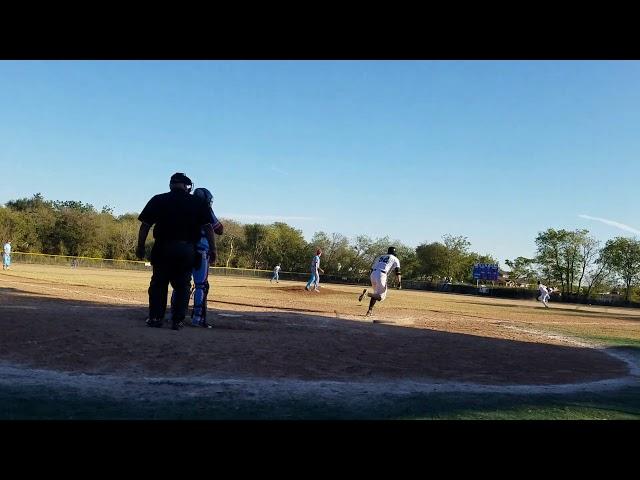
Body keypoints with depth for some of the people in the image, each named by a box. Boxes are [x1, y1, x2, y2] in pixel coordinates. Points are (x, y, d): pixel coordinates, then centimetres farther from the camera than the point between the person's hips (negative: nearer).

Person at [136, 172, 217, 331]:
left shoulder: (158, 200, 5)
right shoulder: (198, 203, 5)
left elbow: (145, 225, 3)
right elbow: (208, 227, -2)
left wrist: (140, 247, 9)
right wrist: (212, 249, 0)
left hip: (163, 248, 0)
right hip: (187, 250, 0)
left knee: (158, 283, 12)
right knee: (183, 285, 8)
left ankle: (155, 317, 10)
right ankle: (177, 321, 6)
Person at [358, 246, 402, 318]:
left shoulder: (380, 257, 28)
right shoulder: (395, 259, 15)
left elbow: (372, 268, 21)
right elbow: (397, 271, -1)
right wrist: (399, 283, -8)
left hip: (373, 275, 6)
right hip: (382, 275, -6)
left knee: (376, 294, 23)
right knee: (381, 297, 1)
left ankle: (370, 310, 12)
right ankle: (367, 293, -21)